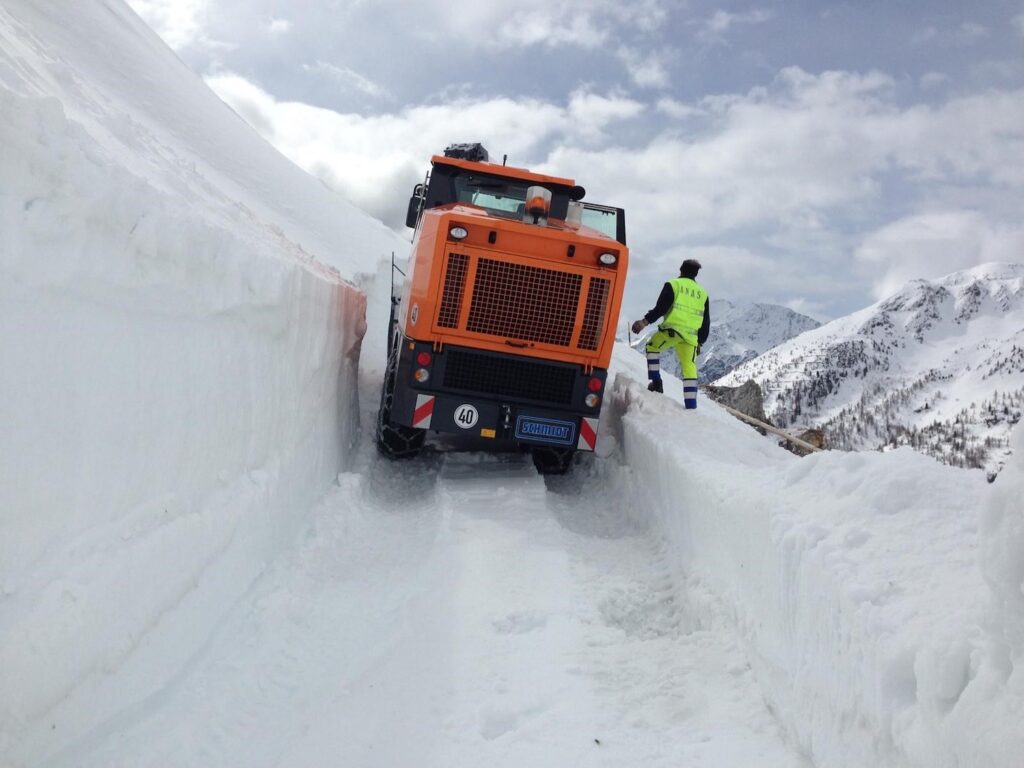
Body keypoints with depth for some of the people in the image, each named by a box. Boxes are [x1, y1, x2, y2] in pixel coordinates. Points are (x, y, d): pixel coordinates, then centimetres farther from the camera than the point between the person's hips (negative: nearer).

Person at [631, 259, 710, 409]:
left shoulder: (673, 284, 4)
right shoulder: (703, 293, 17)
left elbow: (661, 307, -8)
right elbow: (706, 322, 18)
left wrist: (645, 321, -7)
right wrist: (700, 342, 24)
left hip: (671, 330, -3)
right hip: (691, 336, 4)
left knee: (652, 346, 22)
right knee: (689, 368, 8)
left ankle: (656, 382, 12)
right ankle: (691, 405, 2)